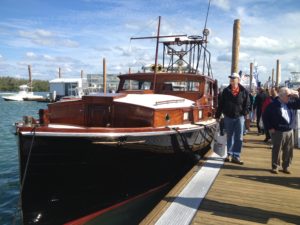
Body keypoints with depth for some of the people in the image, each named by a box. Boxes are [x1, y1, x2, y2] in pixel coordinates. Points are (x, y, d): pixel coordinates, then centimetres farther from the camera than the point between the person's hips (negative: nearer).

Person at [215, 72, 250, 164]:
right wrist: (218, 115, 3)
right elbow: (221, 103, 4)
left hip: (239, 117, -1)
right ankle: (229, 154, 21)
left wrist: (245, 113, -10)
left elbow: (247, 104, 2)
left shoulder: (244, 91, -1)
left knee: (238, 138, 0)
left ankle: (236, 156, 5)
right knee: (229, 137, 11)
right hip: (228, 117, 1)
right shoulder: (226, 91, 3)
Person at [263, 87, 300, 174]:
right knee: (276, 150, 2)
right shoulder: (273, 105, -9)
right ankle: (275, 167, 14)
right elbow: (265, 116, -8)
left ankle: (286, 167, 23)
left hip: (289, 131, 6)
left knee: (288, 150, 9)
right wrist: (270, 128, -10)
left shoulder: (290, 103, 7)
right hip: (278, 131, -5)